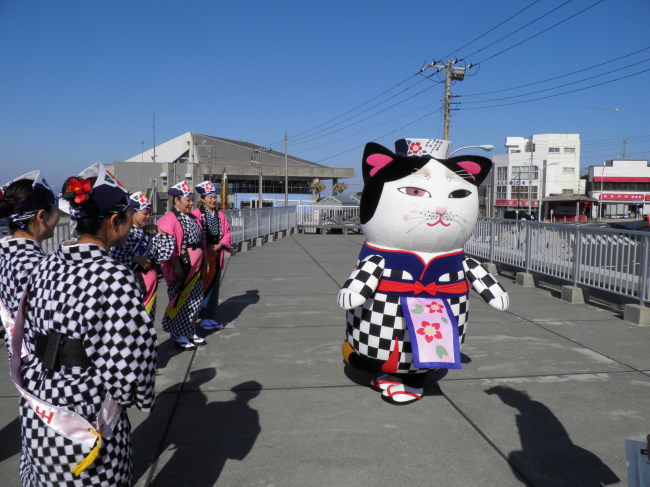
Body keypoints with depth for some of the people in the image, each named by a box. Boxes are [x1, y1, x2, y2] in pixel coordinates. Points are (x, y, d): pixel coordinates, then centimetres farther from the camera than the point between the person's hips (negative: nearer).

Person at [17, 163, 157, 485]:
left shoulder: (47, 266, 0)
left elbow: (27, 336, 7)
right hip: (84, 426, -7)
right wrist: (140, 398, -2)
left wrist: (45, 383, 17)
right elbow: (128, 363, -22)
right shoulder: (114, 278, -23)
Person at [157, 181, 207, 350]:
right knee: (180, 301, 0)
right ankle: (179, 337, 11)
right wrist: (177, 266, -21)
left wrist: (204, 261, 16)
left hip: (195, 267, 8)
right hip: (181, 268, -8)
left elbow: (201, 240, 19)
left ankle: (190, 332, 28)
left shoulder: (193, 218, 13)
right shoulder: (168, 220, -13)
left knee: (195, 299, 14)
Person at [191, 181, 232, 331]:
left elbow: (227, 233, 8)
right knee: (201, 286, -4)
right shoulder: (197, 214, -7)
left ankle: (210, 317, 20)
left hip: (216, 255, 6)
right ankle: (204, 318, 5)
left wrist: (218, 246, -7)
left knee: (214, 286, 10)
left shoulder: (220, 215, 11)